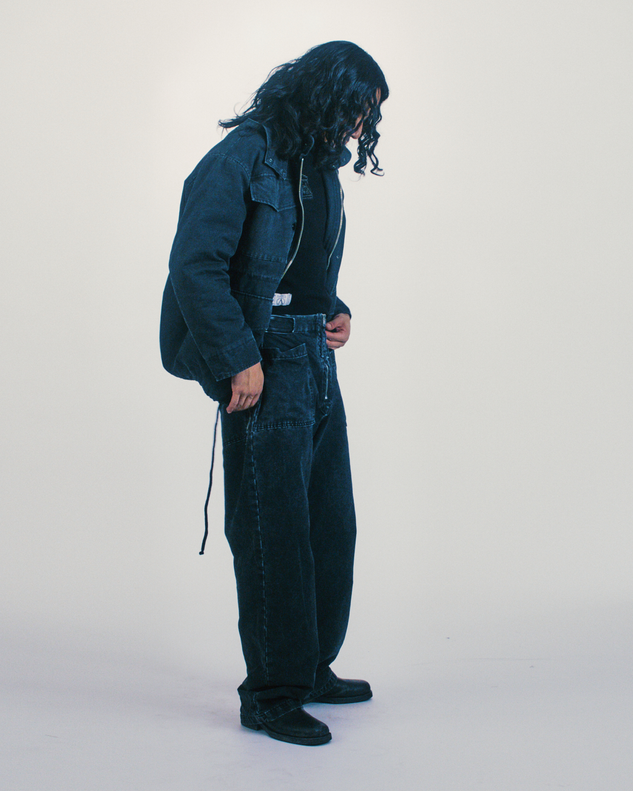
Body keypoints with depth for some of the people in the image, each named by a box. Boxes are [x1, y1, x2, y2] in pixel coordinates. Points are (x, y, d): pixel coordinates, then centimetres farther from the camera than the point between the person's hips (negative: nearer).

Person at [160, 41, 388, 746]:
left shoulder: (318, 166, 16)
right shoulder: (243, 158, -11)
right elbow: (195, 266, -17)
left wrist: (334, 312, 8)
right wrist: (240, 359, -18)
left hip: (317, 362, 9)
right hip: (264, 367, -9)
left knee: (331, 522, 14)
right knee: (274, 530, -3)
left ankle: (312, 667, 29)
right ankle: (271, 694, 10)